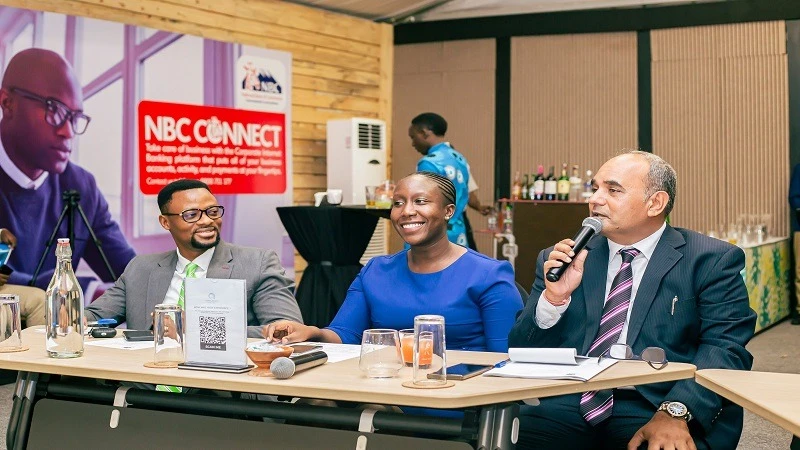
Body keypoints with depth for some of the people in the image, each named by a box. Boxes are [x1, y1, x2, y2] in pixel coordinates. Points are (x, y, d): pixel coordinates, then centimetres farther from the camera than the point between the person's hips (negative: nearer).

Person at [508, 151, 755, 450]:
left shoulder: (712, 261, 5)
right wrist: (554, 298, -6)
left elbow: (726, 347, -5)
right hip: (569, 408, 2)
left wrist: (675, 412, -20)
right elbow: (523, 354, 13)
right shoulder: (560, 260, 14)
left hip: (653, 411, -2)